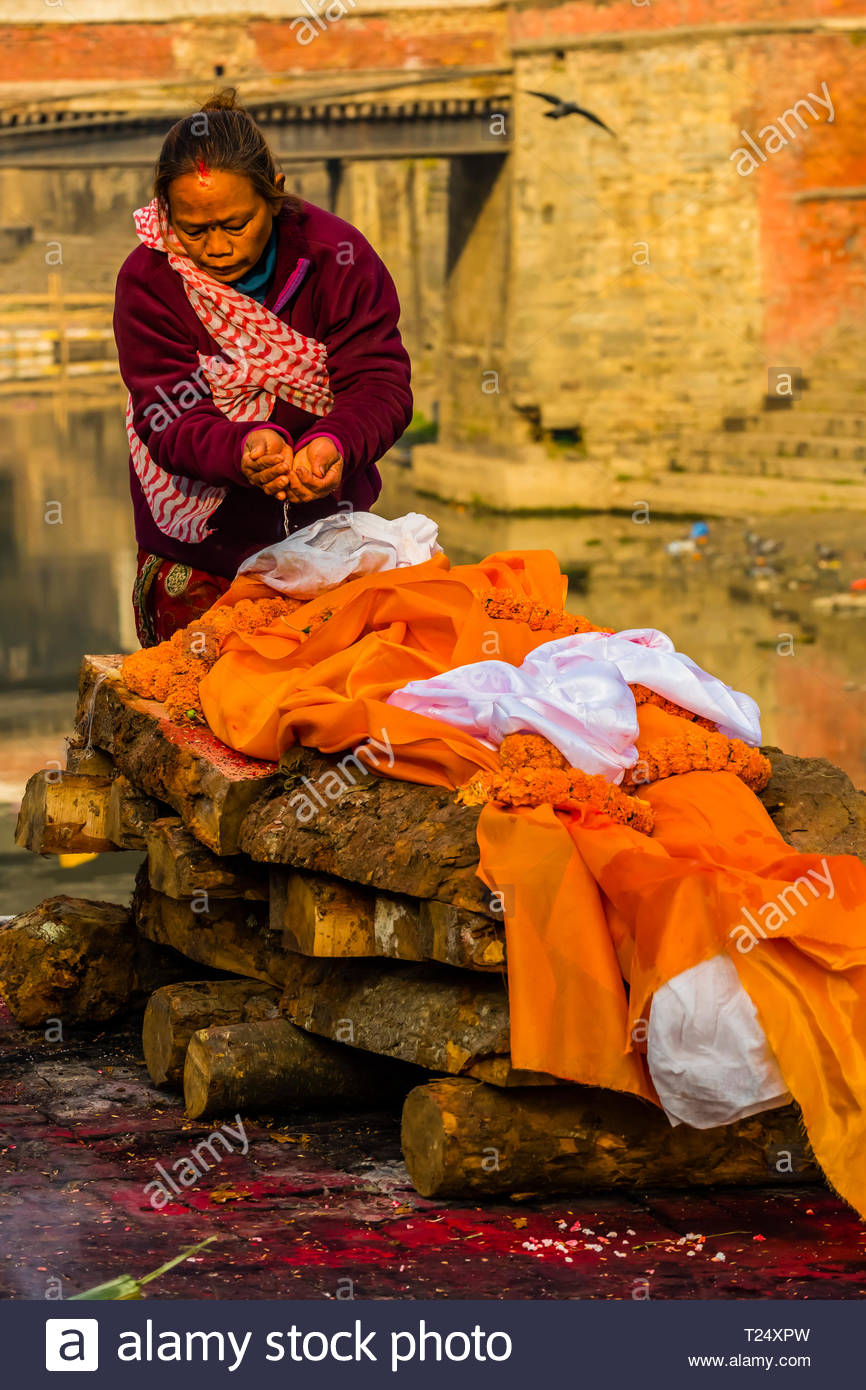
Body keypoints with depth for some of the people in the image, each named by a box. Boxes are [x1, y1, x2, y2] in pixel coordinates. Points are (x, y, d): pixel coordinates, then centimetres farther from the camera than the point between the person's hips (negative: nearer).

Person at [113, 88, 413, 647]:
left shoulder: (338, 255, -14)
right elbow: (171, 422, -21)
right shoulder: (148, 282, -15)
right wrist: (244, 448, -44)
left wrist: (335, 443, -42)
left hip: (325, 532, 1)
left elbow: (381, 384, -18)